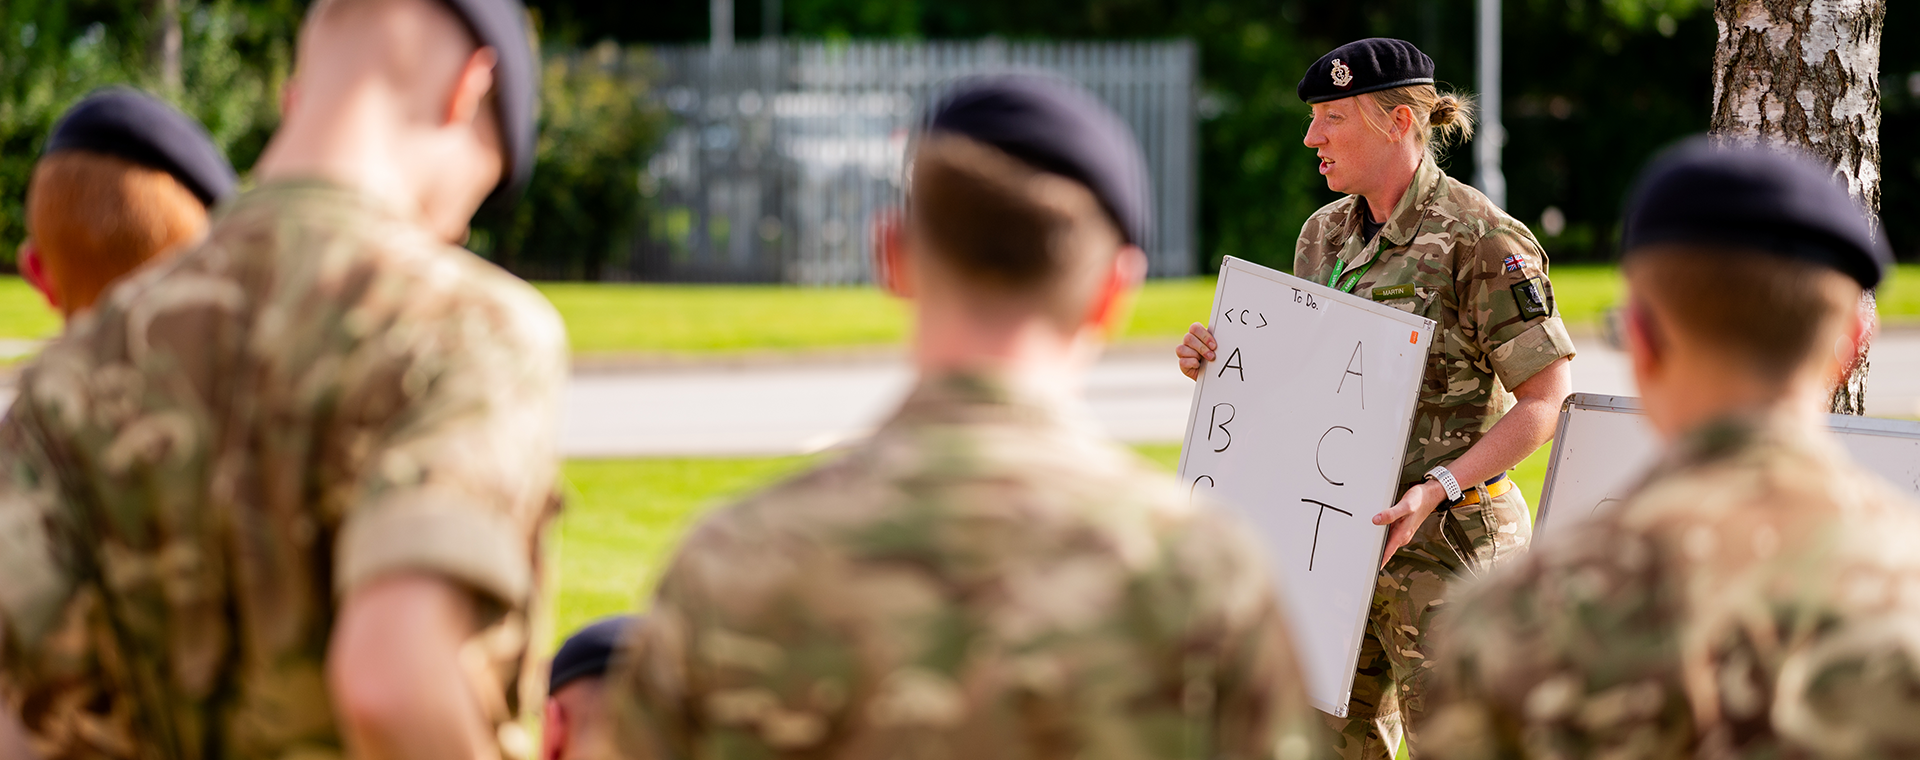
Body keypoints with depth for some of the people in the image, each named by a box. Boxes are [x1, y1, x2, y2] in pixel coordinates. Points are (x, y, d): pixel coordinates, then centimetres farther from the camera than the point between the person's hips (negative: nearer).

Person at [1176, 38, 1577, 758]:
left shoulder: (1480, 239, -12)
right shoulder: (1324, 233, 12)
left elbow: (1547, 397, -13)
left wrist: (1438, 488, -23)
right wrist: (1217, 362, 2)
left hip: (1444, 540, -7)